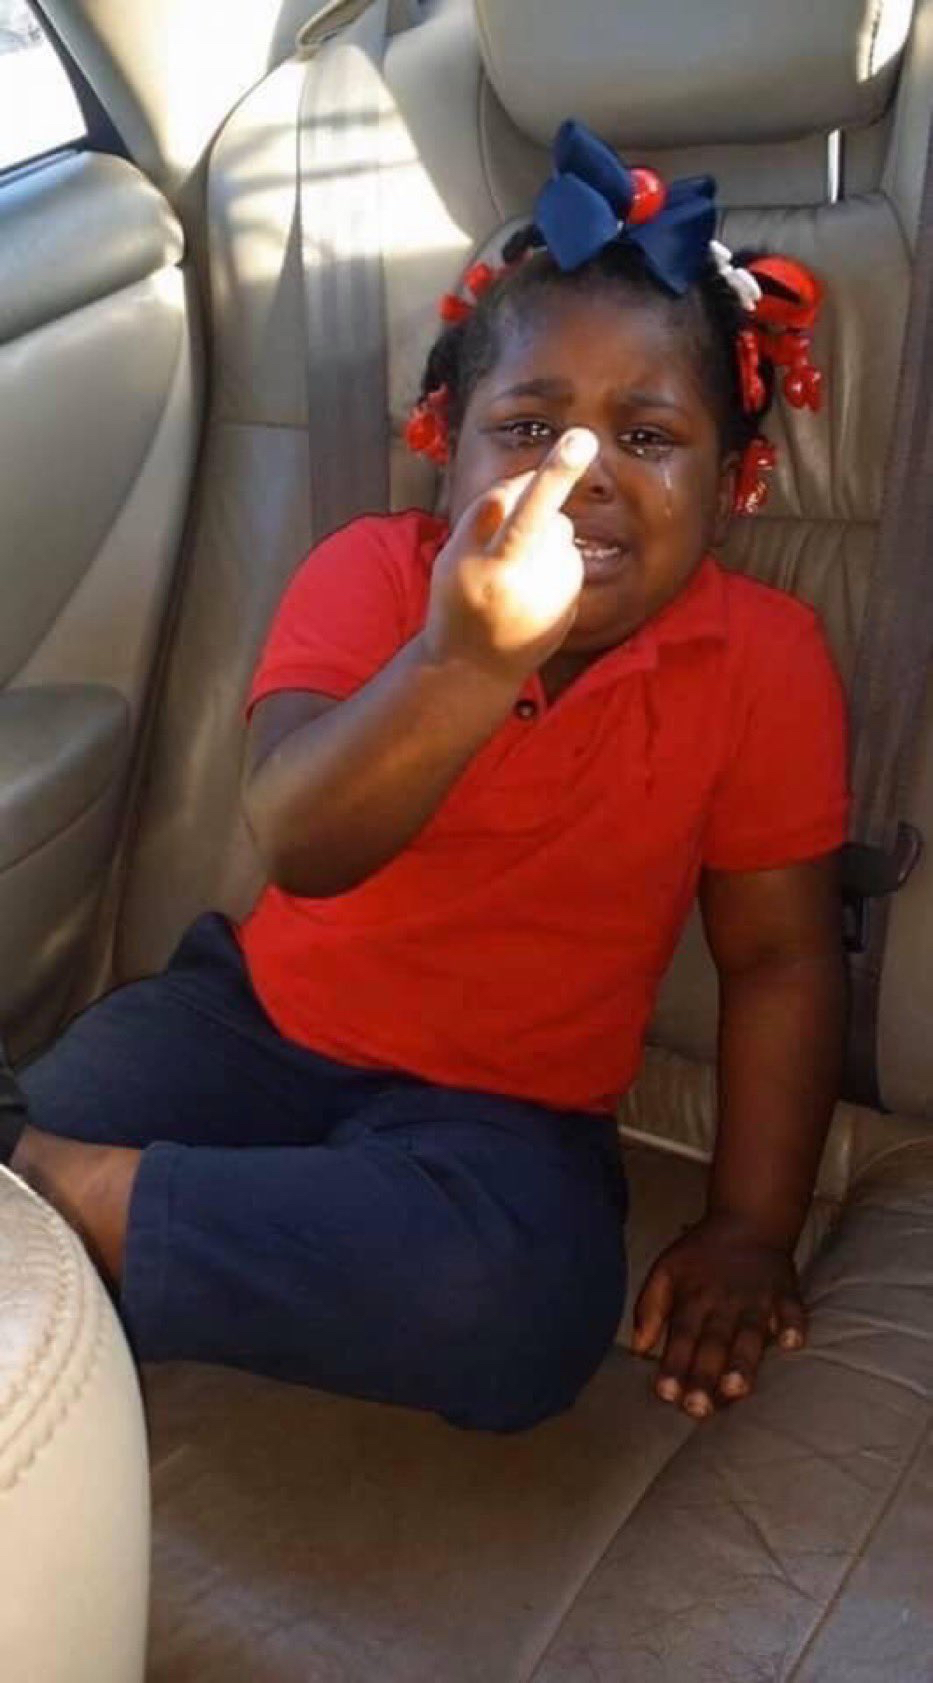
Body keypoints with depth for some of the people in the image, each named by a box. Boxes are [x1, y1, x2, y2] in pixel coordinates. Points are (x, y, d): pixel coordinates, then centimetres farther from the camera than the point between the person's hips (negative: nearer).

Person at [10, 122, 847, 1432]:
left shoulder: (766, 661, -11)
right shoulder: (372, 572, -11)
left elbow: (780, 957, -5)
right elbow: (298, 849, -27)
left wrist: (752, 1235, -9)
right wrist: (464, 659, -45)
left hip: (502, 1105, 1)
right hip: (261, 1014, 0)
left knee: (522, 1313, -32)